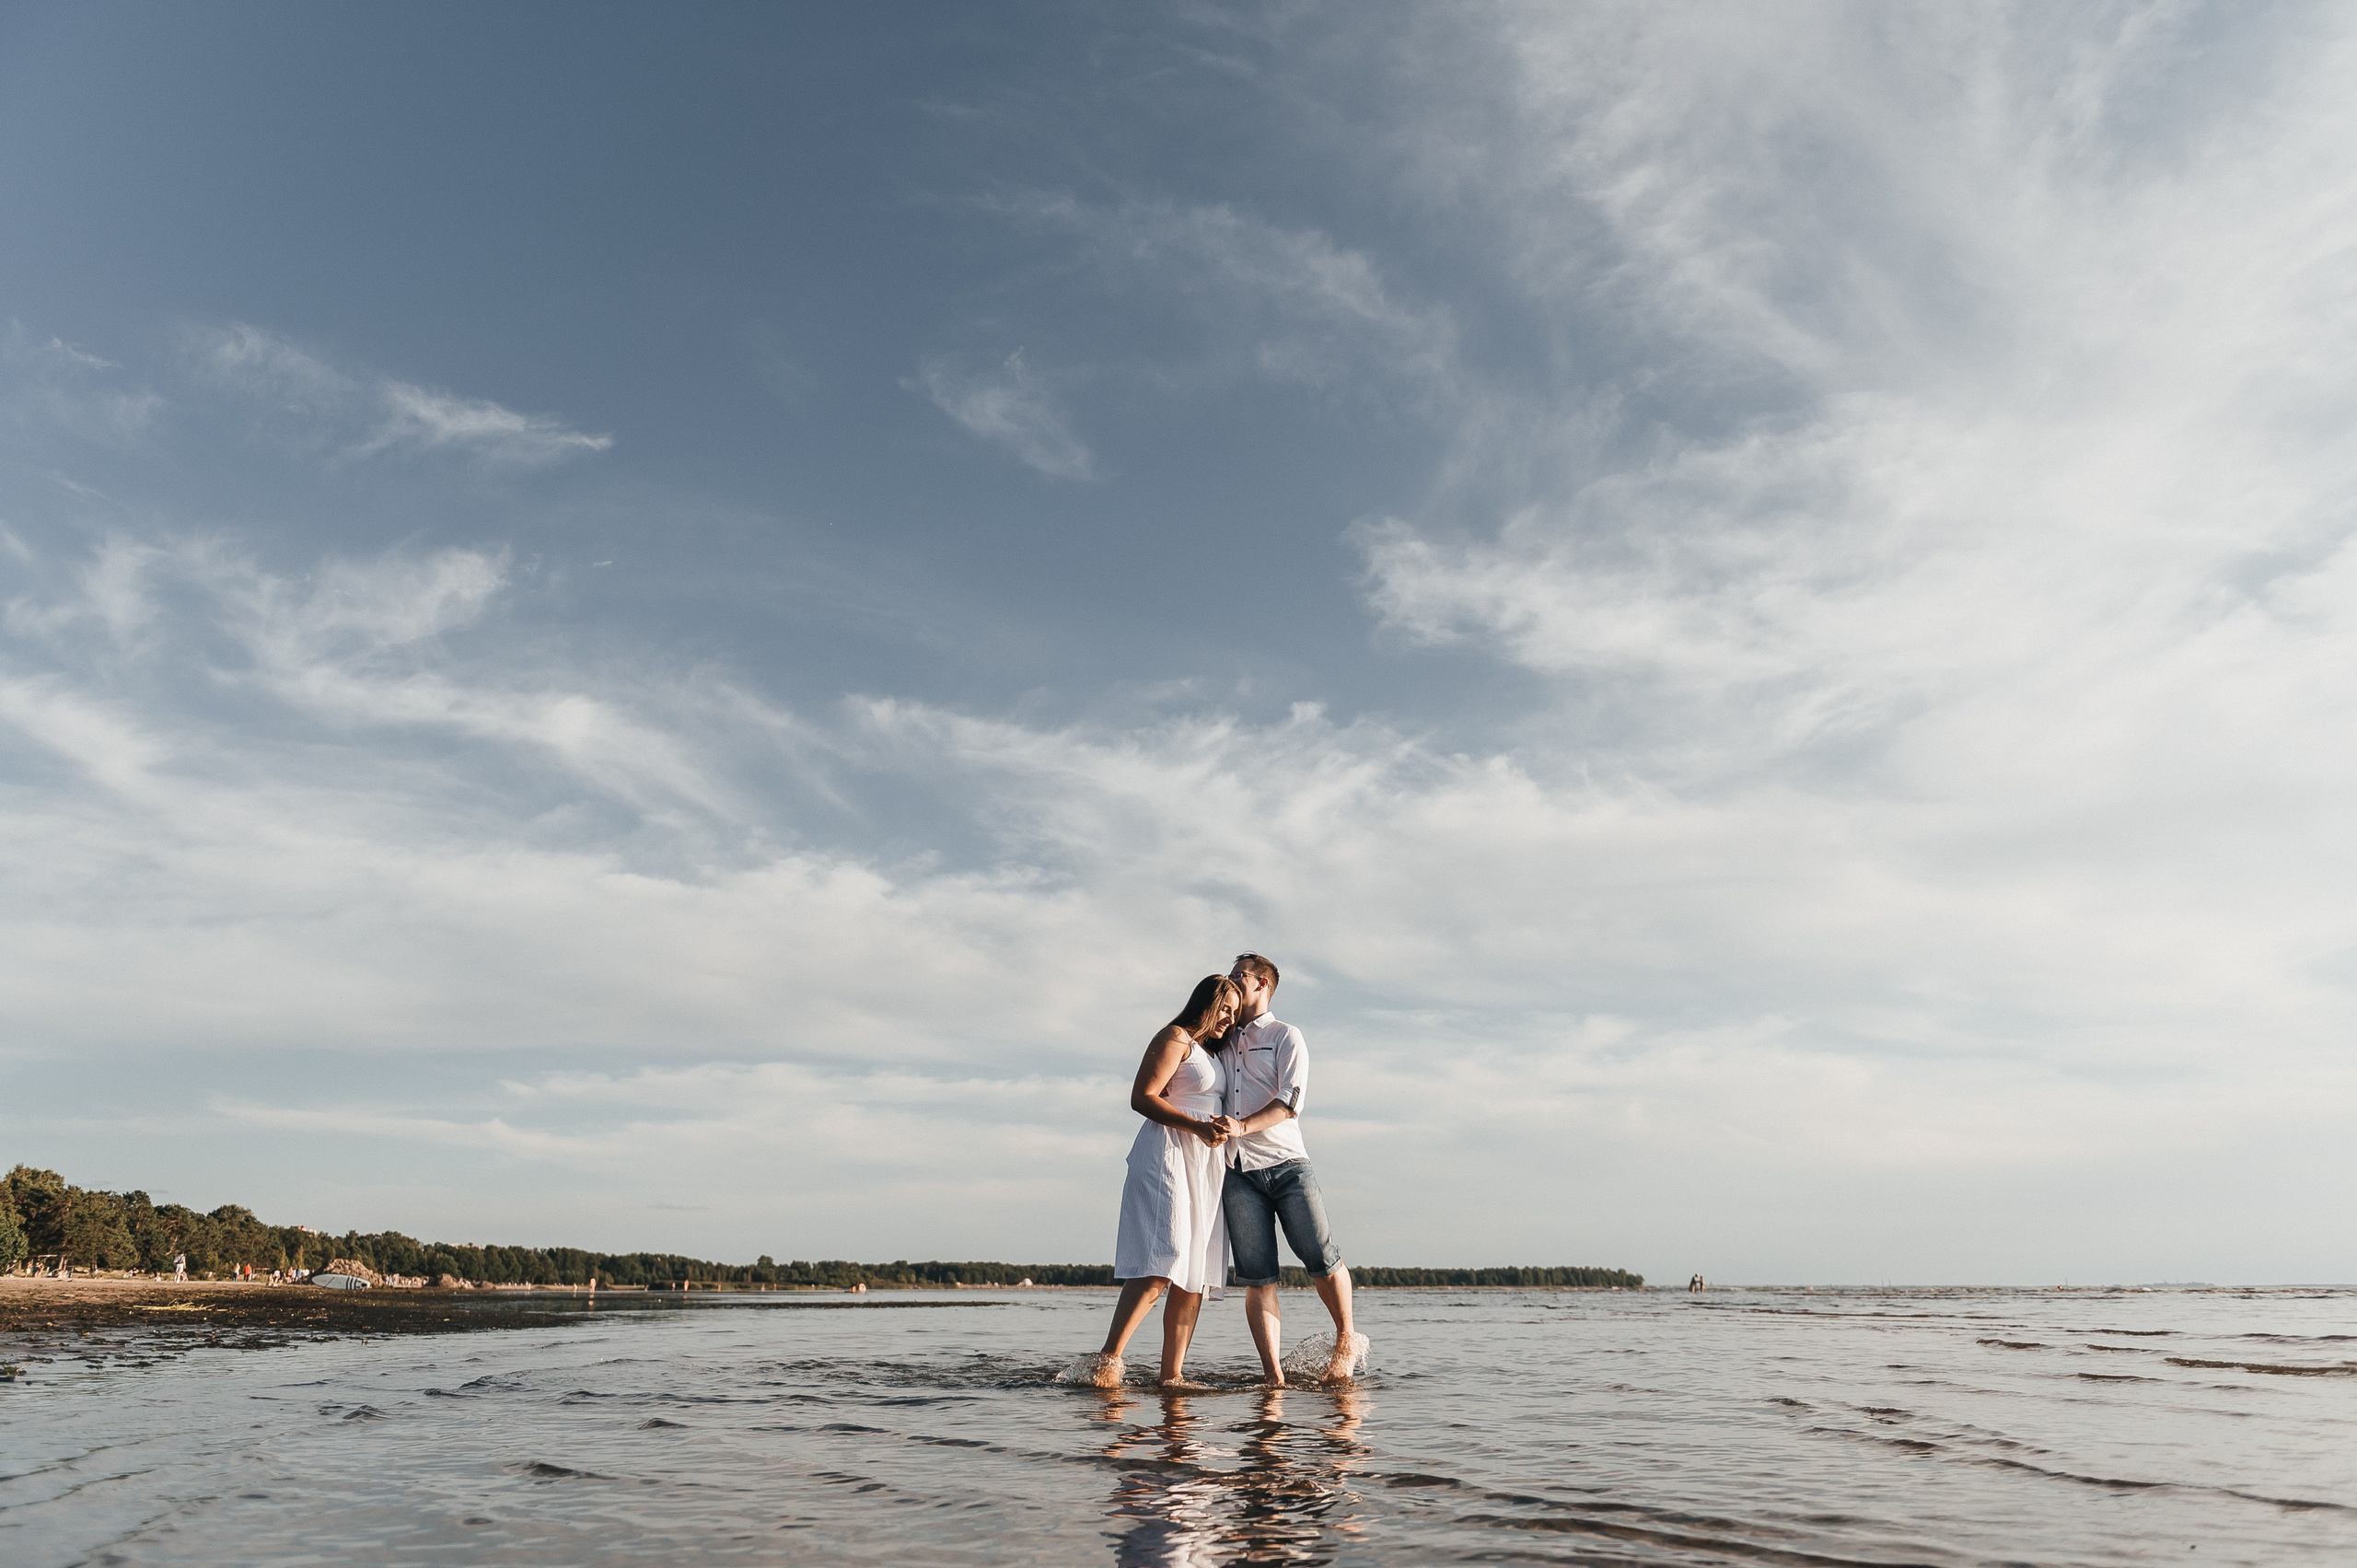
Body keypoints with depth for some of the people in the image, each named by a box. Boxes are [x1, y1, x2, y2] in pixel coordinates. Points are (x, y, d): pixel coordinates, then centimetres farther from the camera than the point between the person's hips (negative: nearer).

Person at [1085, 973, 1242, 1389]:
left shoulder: (1210, 1052, 24)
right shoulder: (1175, 1038, -4)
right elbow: (1142, 1097, -14)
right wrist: (1198, 1128, -20)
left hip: (1203, 1166, 9)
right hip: (1167, 1156, -9)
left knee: (1196, 1275, 1)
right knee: (1162, 1264, -21)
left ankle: (1171, 1376, 1)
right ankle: (1108, 1359, -21)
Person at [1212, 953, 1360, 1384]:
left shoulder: (1286, 1037, 7)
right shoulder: (1224, 1043, 22)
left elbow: (1290, 1102, -7)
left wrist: (1242, 1126, -21)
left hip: (1286, 1162, -3)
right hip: (1238, 1173, 3)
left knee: (1321, 1259, -8)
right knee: (1257, 1278, -5)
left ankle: (1346, 1340, 14)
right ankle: (1274, 1378, -7)